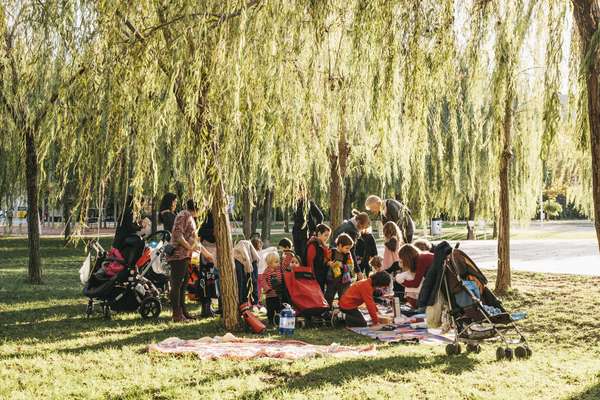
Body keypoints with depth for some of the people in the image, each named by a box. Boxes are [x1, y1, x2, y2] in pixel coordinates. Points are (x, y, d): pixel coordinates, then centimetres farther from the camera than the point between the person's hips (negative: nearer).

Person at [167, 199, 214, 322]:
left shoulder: (191, 219, 24)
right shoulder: (184, 215, -8)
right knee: (177, 285, -9)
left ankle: (182, 312, 17)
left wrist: (206, 253, 34)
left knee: (182, 284, 12)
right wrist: (189, 247, -17)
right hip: (178, 255, -10)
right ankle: (177, 315, -10)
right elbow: (177, 234, -19)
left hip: (184, 257, 10)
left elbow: (194, 239, 31)